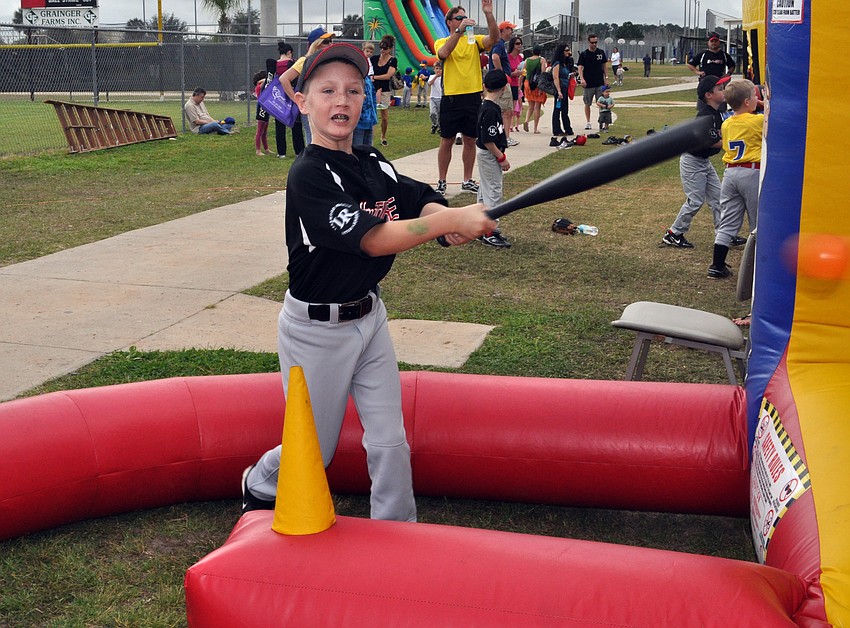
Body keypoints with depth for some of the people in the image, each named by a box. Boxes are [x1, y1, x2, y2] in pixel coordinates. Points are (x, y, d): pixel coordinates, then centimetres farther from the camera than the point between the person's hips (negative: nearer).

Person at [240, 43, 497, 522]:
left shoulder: (375, 165, 2)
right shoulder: (308, 175, -21)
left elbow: (423, 198, -8)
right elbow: (373, 239, -30)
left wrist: (451, 220, -32)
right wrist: (451, 219, -40)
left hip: (368, 316, 6)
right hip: (316, 329, -6)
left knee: (390, 441, 7)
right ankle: (259, 487, 42)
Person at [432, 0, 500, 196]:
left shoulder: (475, 40, 7)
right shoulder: (441, 42, 2)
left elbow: (494, 38, -11)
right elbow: (443, 53, -22)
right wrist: (459, 31, -31)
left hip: (473, 97, 3)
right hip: (451, 98, -3)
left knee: (470, 140, 10)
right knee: (447, 141, 4)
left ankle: (468, 180, 21)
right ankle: (441, 182, 13)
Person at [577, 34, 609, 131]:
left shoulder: (601, 52, 7)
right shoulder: (584, 54, -1)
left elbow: (605, 66, 13)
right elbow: (580, 68, -7)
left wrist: (606, 78, 7)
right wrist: (582, 79, -23)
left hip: (600, 83, 1)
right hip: (588, 84, -1)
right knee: (587, 104, 5)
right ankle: (588, 123, 15)